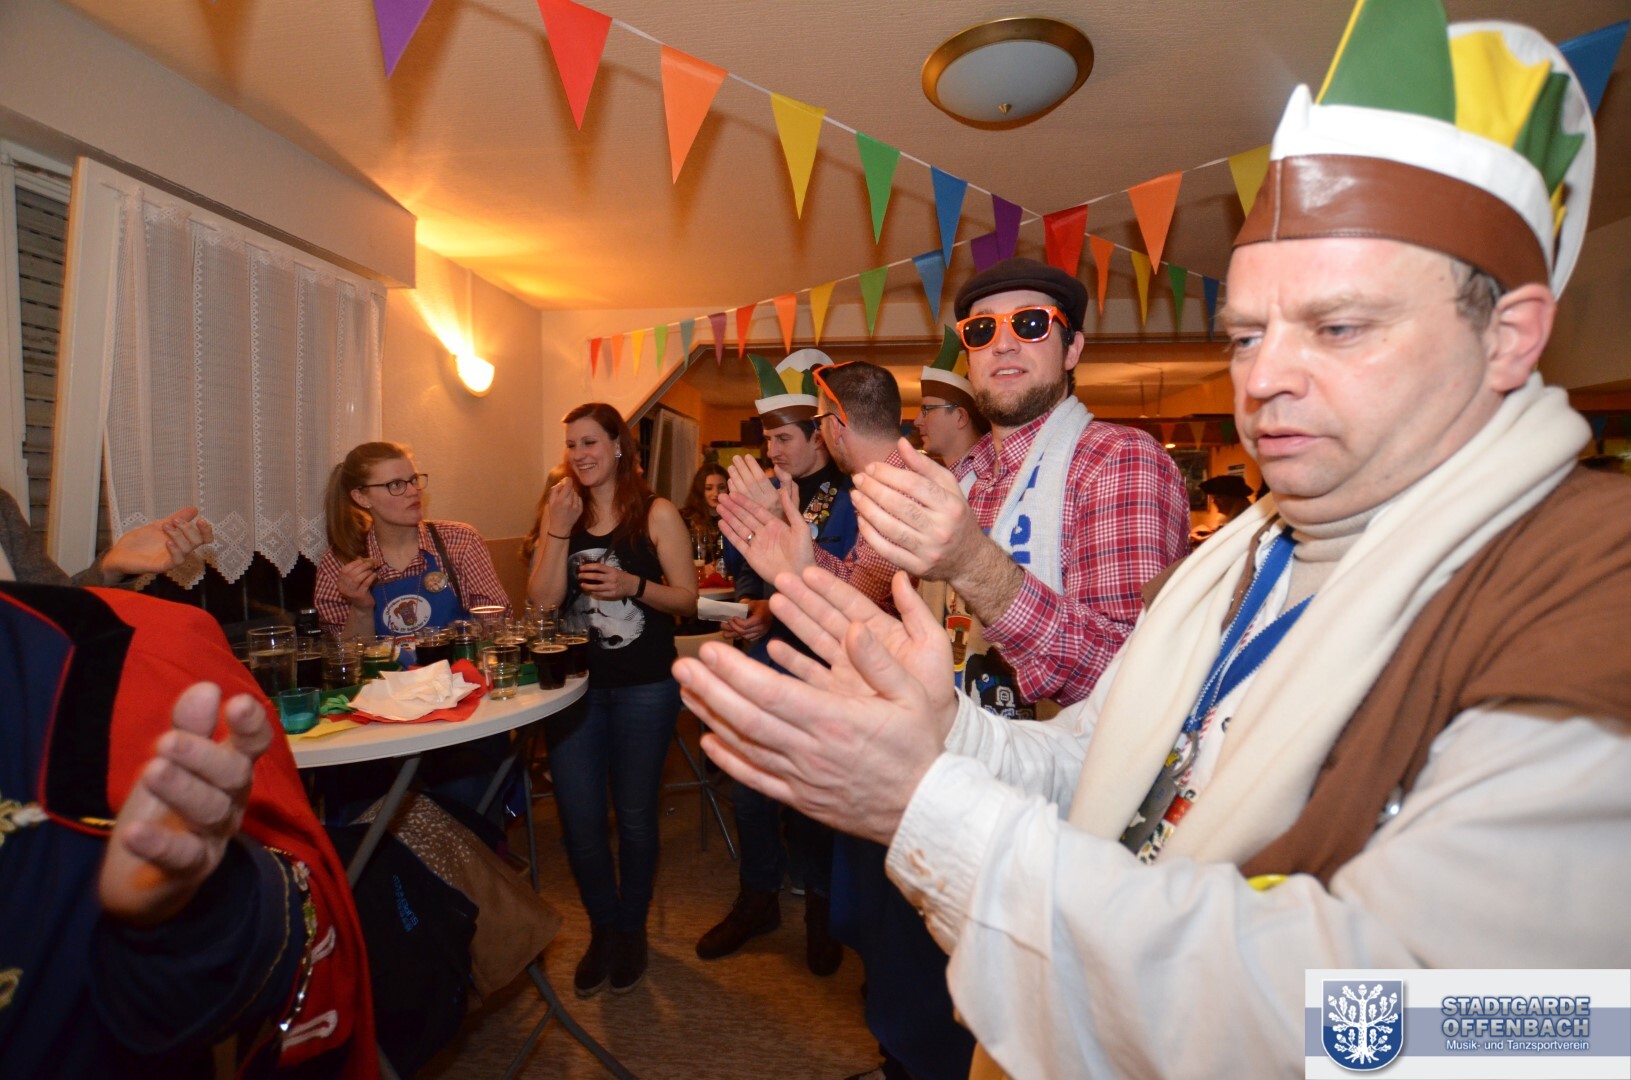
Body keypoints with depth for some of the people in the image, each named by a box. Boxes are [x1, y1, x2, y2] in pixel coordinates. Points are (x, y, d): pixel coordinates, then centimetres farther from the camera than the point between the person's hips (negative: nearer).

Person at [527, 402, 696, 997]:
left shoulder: (656, 514, -4)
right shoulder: (559, 513, 6)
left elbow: (687, 599, -4)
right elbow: (541, 602, -3)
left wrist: (634, 585, -21)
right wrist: (559, 530, -12)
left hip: (644, 686, -3)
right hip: (574, 684, 3)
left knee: (634, 815, 10)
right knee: (579, 819, 7)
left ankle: (631, 928, 34)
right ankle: (602, 927, 33)